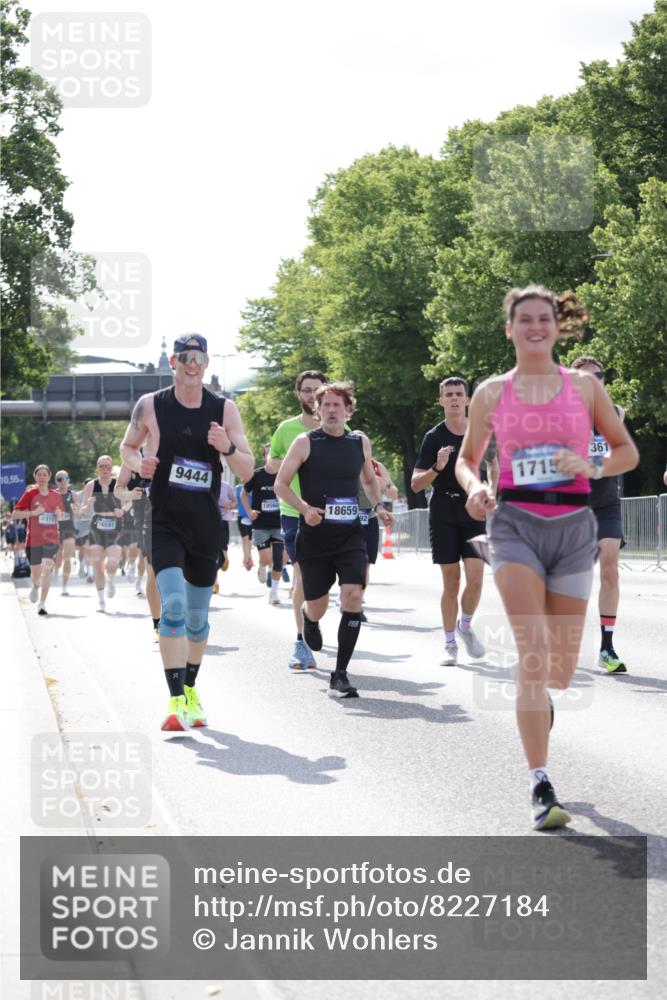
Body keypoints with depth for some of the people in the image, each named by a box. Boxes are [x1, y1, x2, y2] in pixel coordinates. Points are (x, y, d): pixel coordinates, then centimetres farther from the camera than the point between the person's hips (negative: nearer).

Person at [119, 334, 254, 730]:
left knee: (198, 615, 13)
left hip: (206, 523, 3)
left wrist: (227, 448, -18)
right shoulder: (150, 406, -1)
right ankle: (177, 701, -21)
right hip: (163, 521, -3)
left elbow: (248, 469, 2)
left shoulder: (225, 409, 2)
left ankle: (191, 690, 32)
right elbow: (128, 446, 14)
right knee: (173, 604, -19)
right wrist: (138, 463, -8)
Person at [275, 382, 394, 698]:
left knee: (353, 596, -17)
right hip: (313, 537, -2)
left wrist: (378, 506, 7)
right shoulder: (305, 442, -2)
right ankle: (308, 618, 47)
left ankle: (340, 675, -10)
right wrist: (305, 508, -17)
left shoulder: (360, 442, 8)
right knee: (317, 608, 5)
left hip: (350, 535, 2)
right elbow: (281, 485, -1)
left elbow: (370, 479, 25)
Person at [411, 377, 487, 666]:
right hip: (443, 515, -1)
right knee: (451, 581, 0)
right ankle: (450, 644, 12)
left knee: (475, 578, -11)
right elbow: (416, 484, -2)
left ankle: (465, 626, 16)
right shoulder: (434, 437, 0)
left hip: (474, 513, 1)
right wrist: (437, 468, -19)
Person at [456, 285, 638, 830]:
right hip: (515, 522, -1)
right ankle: (541, 787, -18)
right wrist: (475, 487, -6)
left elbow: (627, 451, 11)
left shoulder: (585, 386, 6)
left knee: (561, 667, 8)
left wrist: (592, 468, -9)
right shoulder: (492, 393, 7)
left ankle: (539, 706, 47)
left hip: (573, 525, 2)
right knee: (533, 653, -18)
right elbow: (467, 458, 17)